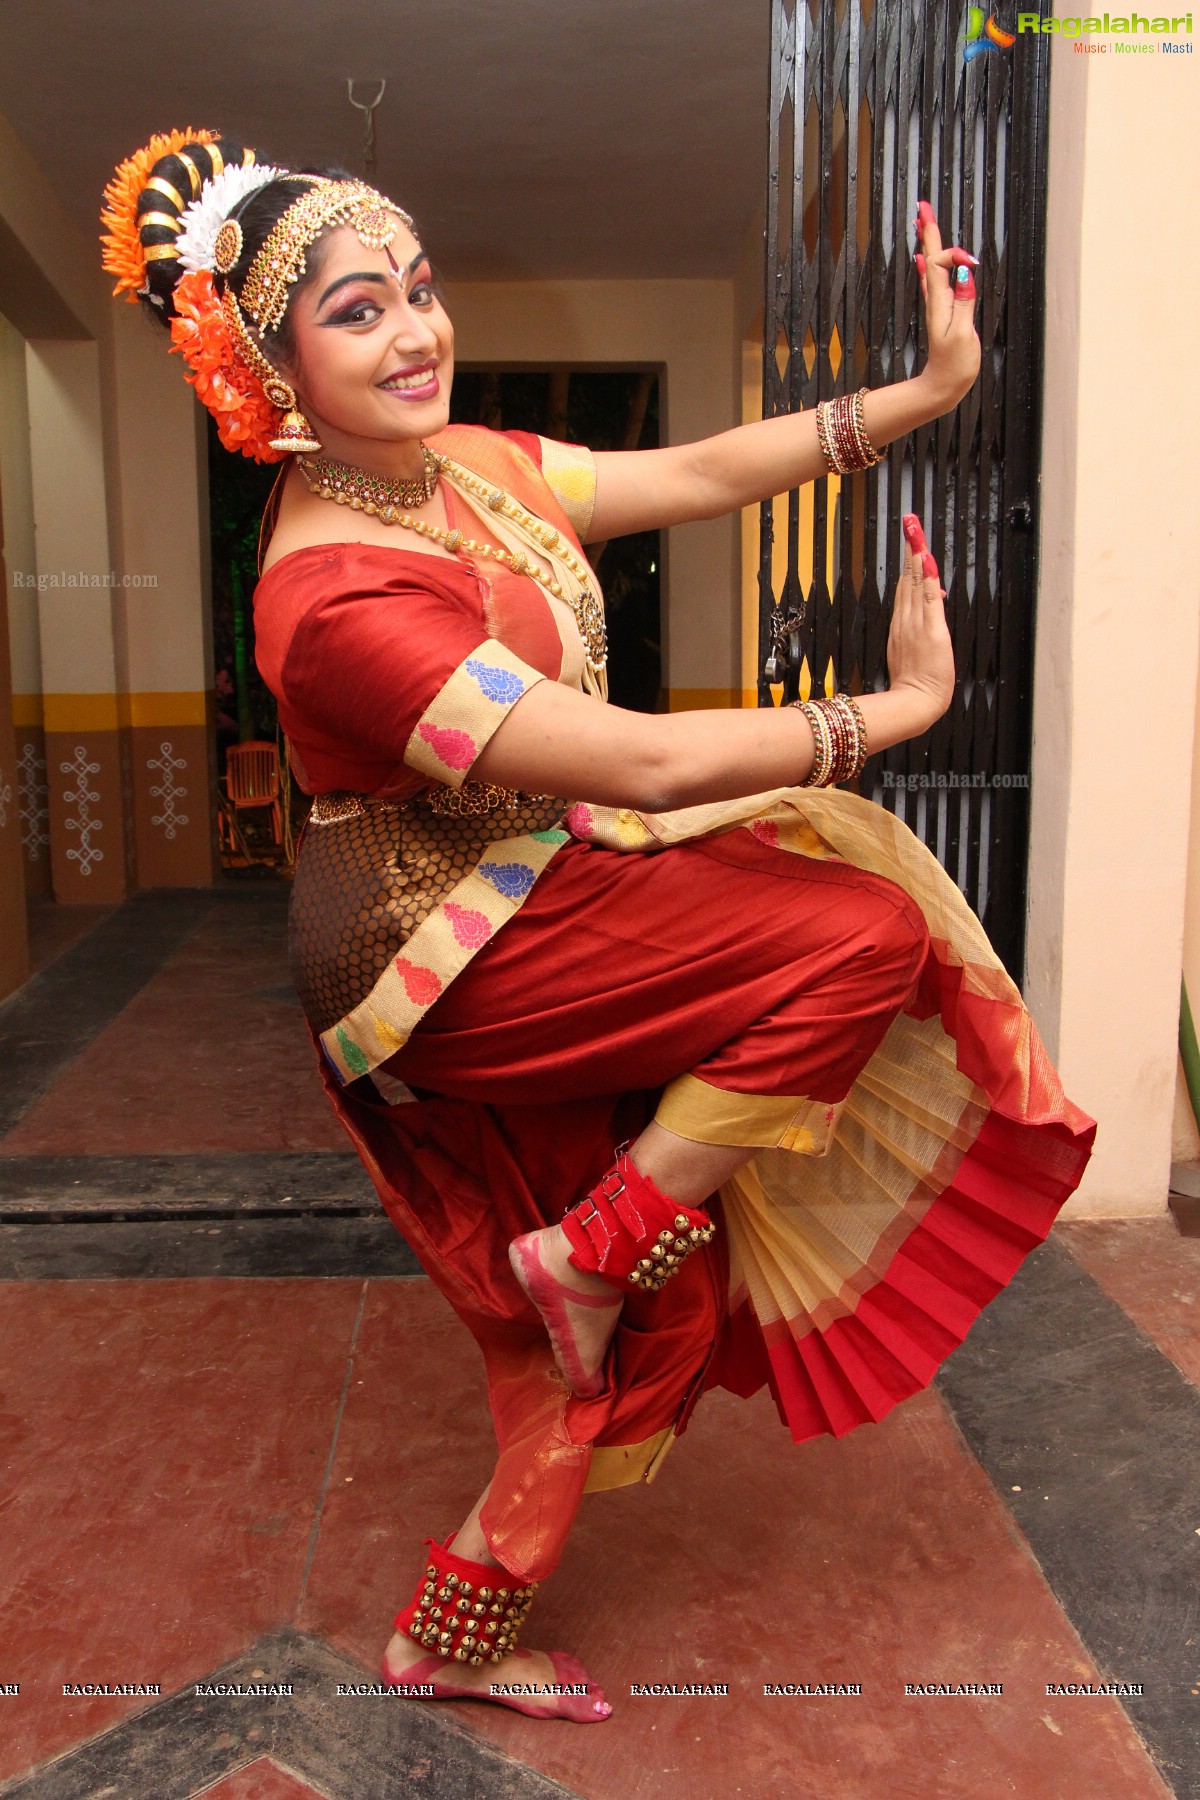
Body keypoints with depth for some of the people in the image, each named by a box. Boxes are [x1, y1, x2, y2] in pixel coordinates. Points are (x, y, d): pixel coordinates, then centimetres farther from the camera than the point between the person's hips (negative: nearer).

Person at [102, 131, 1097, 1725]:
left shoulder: (464, 465, 2)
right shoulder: (337, 599, -25)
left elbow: (696, 475, 5)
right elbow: (647, 767, -28)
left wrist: (928, 390, 1)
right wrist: (899, 710, -19)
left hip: (535, 912, 9)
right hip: (444, 971, -8)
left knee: (652, 1309, 15)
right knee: (867, 934, -13)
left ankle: (455, 1638, 33)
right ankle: (595, 1244, 0)